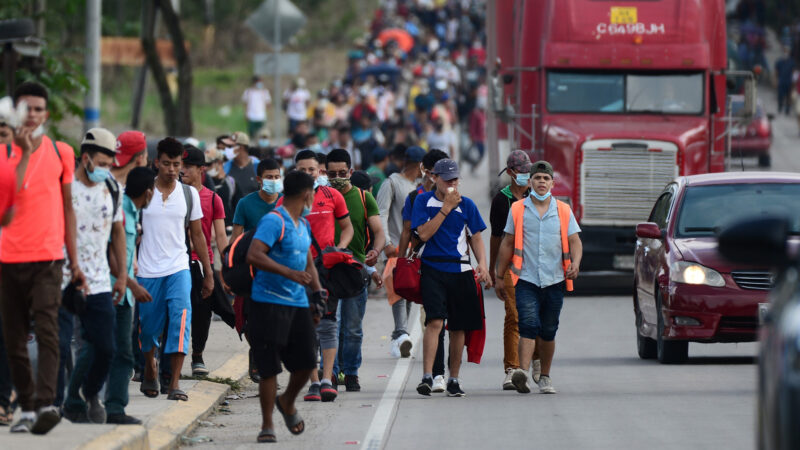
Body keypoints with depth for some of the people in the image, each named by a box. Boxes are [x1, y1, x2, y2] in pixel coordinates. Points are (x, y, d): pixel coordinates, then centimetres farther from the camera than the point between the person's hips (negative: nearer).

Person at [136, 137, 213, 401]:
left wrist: (208, 273, 12)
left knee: (181, 317, -19)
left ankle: (174, 383, -21)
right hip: (147, 270, 0)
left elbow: (197, 235, 13)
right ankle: (149, 370, 36)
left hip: (178, 269, 0)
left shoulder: (189, 194, 6)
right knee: (148, 326, 7)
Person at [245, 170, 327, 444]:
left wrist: (318, 294, 22)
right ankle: (267, 425, 4)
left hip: (298, 304, 8)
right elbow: (254, 255, -25)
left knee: (306, 362, 5)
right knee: (269, 367, -5)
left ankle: (287, 404, 33)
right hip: (270, 303, -8)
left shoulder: (303, 225, 17)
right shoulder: (274, 221, -12)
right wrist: (289, 273, -30)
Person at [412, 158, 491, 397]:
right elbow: (424, 233, -8)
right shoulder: (423, 201, 3)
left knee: (459, 326, 6)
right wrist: (446, 208, -11)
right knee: (435, 321, -18)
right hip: (433, 269, -3)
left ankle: (453, 380, 17)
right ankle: (427, 376, -21)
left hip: (460, 271, 3)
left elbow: (476, 237, 11)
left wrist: (482, 265, -5)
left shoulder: (466, 205, 8)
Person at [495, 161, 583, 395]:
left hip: (554, 281, 2)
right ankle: (522, 372, -29)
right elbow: (507, 244, 11)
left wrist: (575, 263, -14)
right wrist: (500, 276, 11)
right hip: (526, 279, -2)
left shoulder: (563, 211, 9)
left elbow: (574, 242, 7)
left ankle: (545, 377, 20)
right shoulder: (518, 210, 7)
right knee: (528, 325, -18)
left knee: (548, 332, 8)